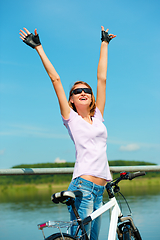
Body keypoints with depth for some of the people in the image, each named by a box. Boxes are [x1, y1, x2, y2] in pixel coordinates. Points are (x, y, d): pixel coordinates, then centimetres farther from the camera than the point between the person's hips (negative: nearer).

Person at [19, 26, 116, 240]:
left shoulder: (98, 116, 16)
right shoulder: (70, 118, 4)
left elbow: (102, 78, 20)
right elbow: (55, 79, 4)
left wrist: (105, 43, 25)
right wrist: (39, 48, 5)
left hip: (99, 189, 6)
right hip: (82, 185, -6)